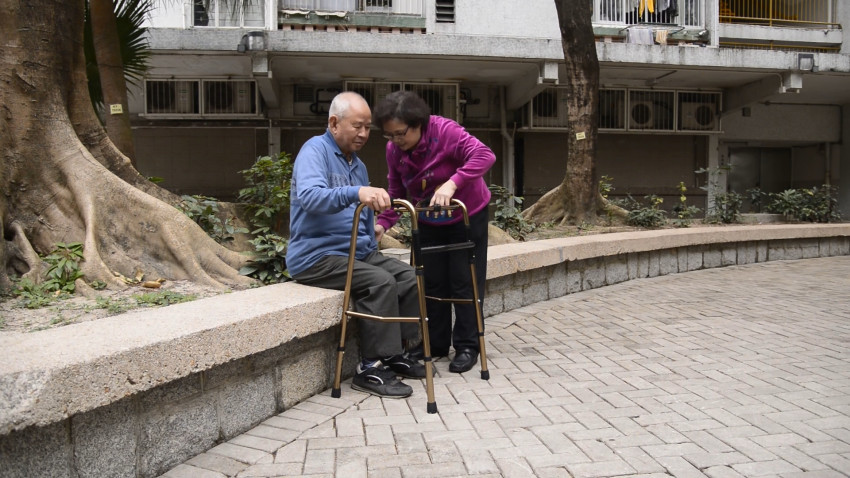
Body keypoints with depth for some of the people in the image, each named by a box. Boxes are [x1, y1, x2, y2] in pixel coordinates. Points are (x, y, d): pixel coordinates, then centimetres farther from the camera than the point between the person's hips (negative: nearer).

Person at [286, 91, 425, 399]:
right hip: (316, 255, -8)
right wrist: (356, 192, -46)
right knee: (380, 282, -26)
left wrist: (371, 245, 15)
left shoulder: (358, 165, 17)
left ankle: (395, 352, 3)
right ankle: (372, 368, -17)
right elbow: (309, 196, -31)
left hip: (359, 251, 8)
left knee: (409, 277, -7)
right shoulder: (315, 150, -10)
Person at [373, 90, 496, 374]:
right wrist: (383, 223, -22)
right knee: (431, 283, 9)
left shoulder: (445, 131, -26)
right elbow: (396, 193, -5)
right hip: (429, 223, 5)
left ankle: (467, 347, 12)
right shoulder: (393, 150, -11)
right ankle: (435, 345, 22)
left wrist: (452, 183, -49)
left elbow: (485, 156, -37)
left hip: (467, 217, -5)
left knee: (465, 282, -1)